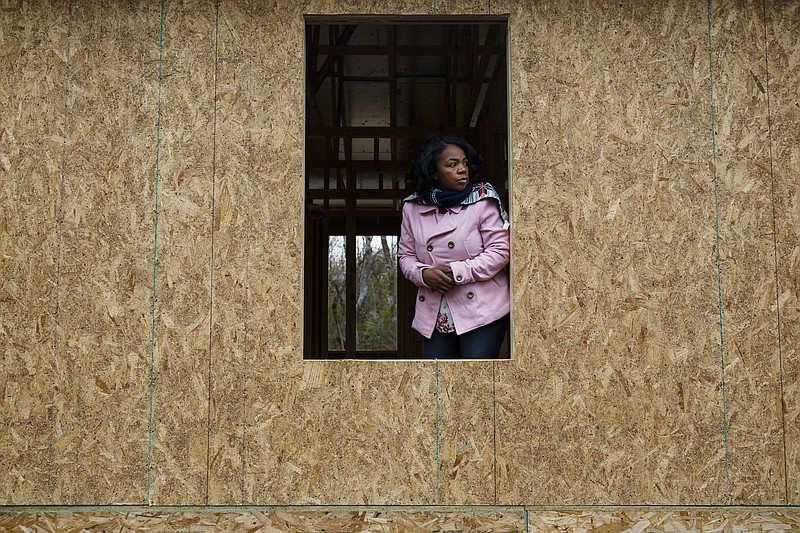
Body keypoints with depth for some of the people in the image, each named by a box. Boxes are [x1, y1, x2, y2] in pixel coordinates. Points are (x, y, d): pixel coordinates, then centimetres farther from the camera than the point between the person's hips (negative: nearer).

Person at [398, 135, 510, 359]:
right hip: (434, 314, 4)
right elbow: (405, 255, 12)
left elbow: (499, 251, -8)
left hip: (481, 311, -4)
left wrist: (458, 272, -16)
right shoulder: (413, 207, 7)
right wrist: (423, 274, -10)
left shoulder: (483, 200, -4)